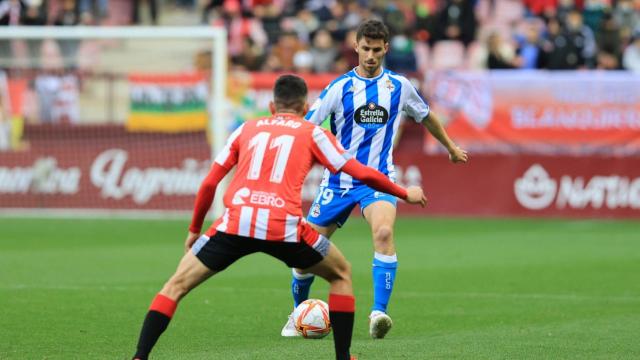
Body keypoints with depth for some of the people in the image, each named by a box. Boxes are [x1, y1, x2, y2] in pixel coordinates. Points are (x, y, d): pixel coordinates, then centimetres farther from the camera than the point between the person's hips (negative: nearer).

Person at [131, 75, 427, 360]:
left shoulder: (246, 129, 24)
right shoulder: (312, 133, 18)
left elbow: (208, 184, 22)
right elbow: (363, 174, 15)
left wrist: (194, 229, 34)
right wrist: (405, 194, 31)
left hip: (235, 224, 1)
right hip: (284, 227, -1)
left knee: (177, 285, 13)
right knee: (341, 274, 24)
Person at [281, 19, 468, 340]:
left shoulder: (399, 86, 2)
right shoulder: (340, 87, -5)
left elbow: (425, 116, 21)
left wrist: (451, 147, 33)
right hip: (339, 178, 0)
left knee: (384, 232, -30)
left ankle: (378, 313, -32)